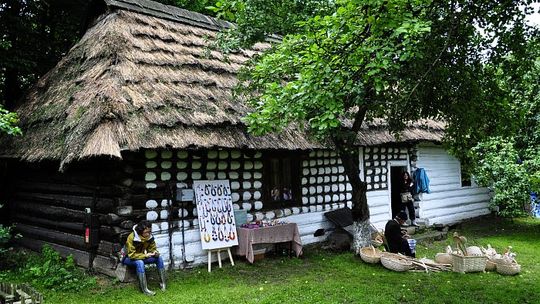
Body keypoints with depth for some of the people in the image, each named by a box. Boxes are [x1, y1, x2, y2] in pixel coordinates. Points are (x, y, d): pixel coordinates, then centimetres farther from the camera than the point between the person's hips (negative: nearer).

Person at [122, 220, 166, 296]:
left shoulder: (150, 237, -13)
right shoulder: (132, 238, -29)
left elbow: (152, 248, -2)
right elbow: (132, 254, -28)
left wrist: (155, 252, -26)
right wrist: (145, 255, -35)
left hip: (141, 256, 6)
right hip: (129, 258, -5)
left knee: (159, 258, -15)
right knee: (140, 262, -38)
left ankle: (163, 283, -8)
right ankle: (144, 289, -35)